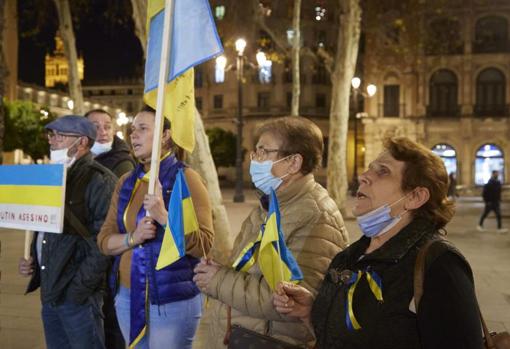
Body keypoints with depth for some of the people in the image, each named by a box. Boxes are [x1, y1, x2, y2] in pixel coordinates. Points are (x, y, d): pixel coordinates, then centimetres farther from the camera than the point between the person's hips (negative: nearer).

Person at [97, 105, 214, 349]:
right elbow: (104, 239, 6)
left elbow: (204, 244, -15)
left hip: (172, 300, -6)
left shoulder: (185, 178, -9)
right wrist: (132, 238, -14)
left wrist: (164, 217, -27)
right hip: (127, 297, 6)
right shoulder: (126, 182, 9)